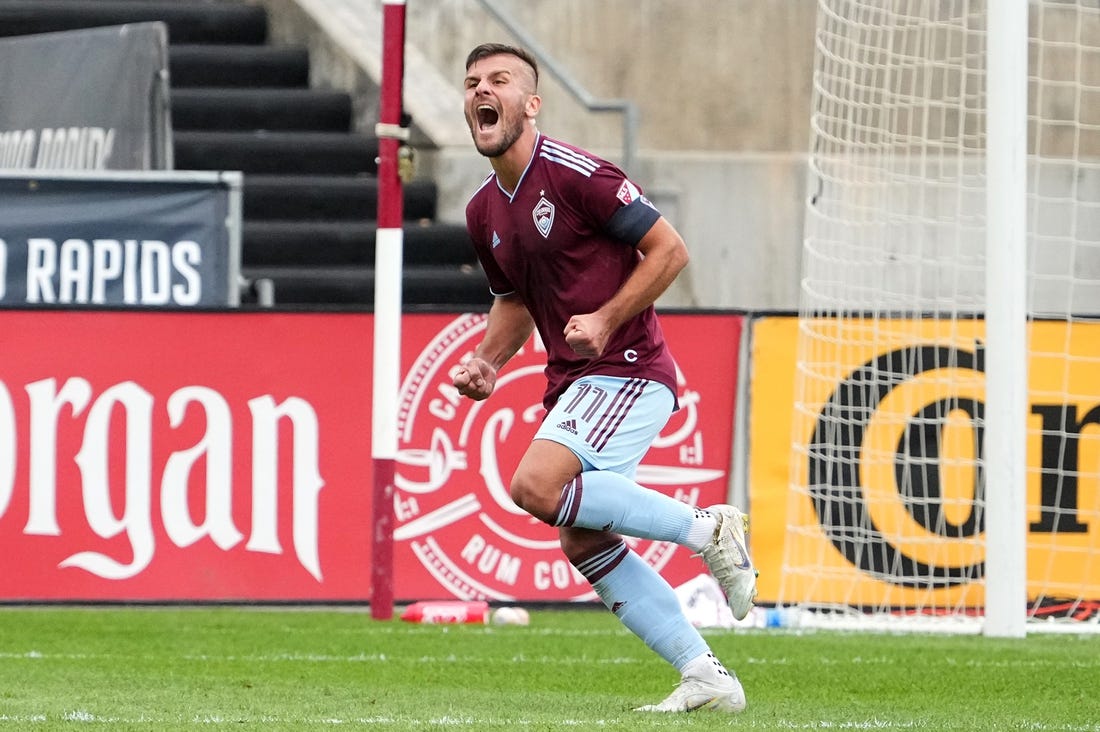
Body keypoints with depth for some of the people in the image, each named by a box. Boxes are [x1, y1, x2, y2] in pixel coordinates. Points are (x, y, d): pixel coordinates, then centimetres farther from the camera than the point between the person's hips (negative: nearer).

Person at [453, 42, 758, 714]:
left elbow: (670, 250, -11)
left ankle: (706, 528, -13)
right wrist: (488, 364, 8)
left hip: (628, 367, -9)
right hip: (573, 381, 9)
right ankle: (707, 677, 7)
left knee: (537, 487, -25)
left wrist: (606, 319, -19)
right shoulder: (483, 212, 12)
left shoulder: (576, 173, -13)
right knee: (583, 543, 3)